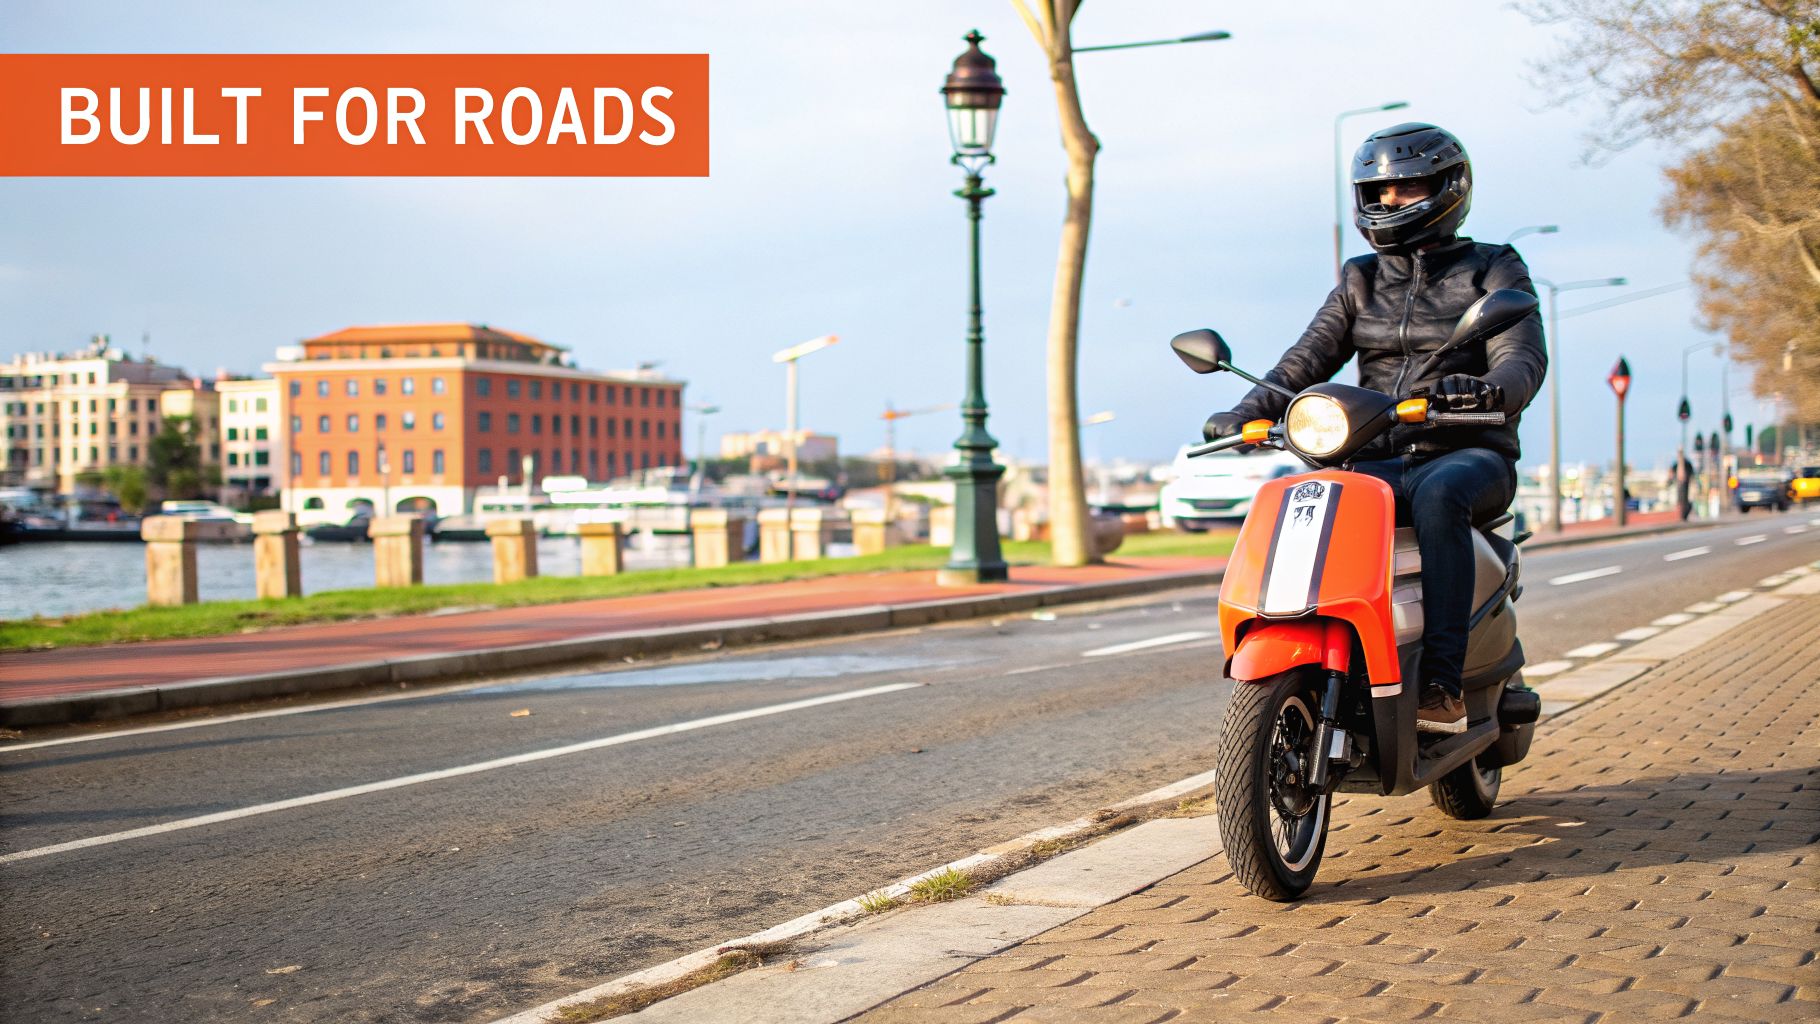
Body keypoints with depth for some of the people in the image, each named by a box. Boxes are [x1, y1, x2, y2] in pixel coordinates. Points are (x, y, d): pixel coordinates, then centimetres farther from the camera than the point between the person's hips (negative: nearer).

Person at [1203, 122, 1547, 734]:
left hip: (1471, 456, -4)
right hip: (1377, 460, 4)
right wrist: (1252, 408, -14)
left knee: (1437, 495, -39)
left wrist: (1489, 389, -35)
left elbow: (1524, 357, -10)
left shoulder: (1494, 271, 6)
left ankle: (1442, 687, -41)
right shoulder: (1361, 280, 18)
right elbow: (1311, 355, 6)